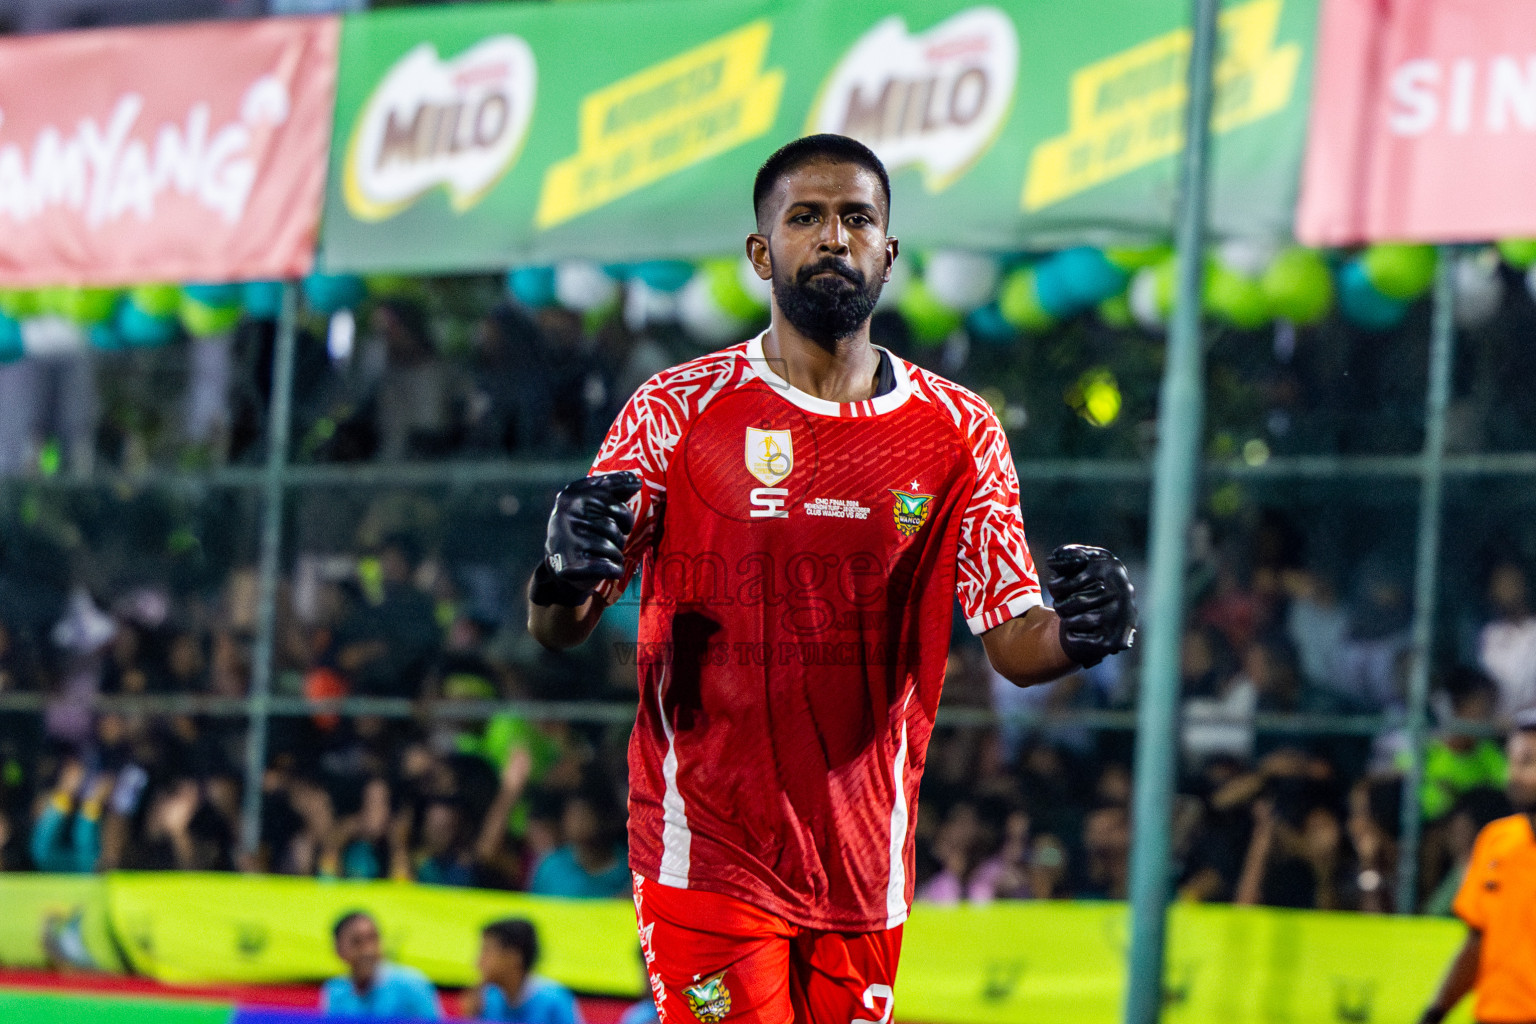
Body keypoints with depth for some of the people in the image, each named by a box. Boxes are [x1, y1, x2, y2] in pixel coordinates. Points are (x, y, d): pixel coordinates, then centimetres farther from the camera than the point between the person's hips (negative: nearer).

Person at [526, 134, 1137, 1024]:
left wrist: (1072, 634, -20)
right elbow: (557, 629, -2)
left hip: (866, 873, 3)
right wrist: (566, 574, -26)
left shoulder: (959, 431, 7)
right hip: (708, 854, -3)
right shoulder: (680, 410, 0)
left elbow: (1013, 641, 3)